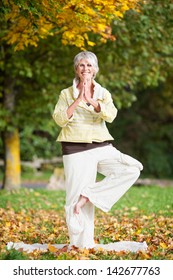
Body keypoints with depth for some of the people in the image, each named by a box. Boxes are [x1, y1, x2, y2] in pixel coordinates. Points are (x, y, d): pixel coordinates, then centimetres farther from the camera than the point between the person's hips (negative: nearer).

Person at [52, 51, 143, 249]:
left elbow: (110, 115, -8)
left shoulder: (103, 93, 10)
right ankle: (81, 244, 3)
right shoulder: (66, 94, 5)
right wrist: (78, 100, -15)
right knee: (76, 195, -7)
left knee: (132, 168, -16)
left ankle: (89, 195, -14)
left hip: (102, 147, 3)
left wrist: (91, 100, -20)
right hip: (76, 149, -3)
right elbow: (59, 119, -8)